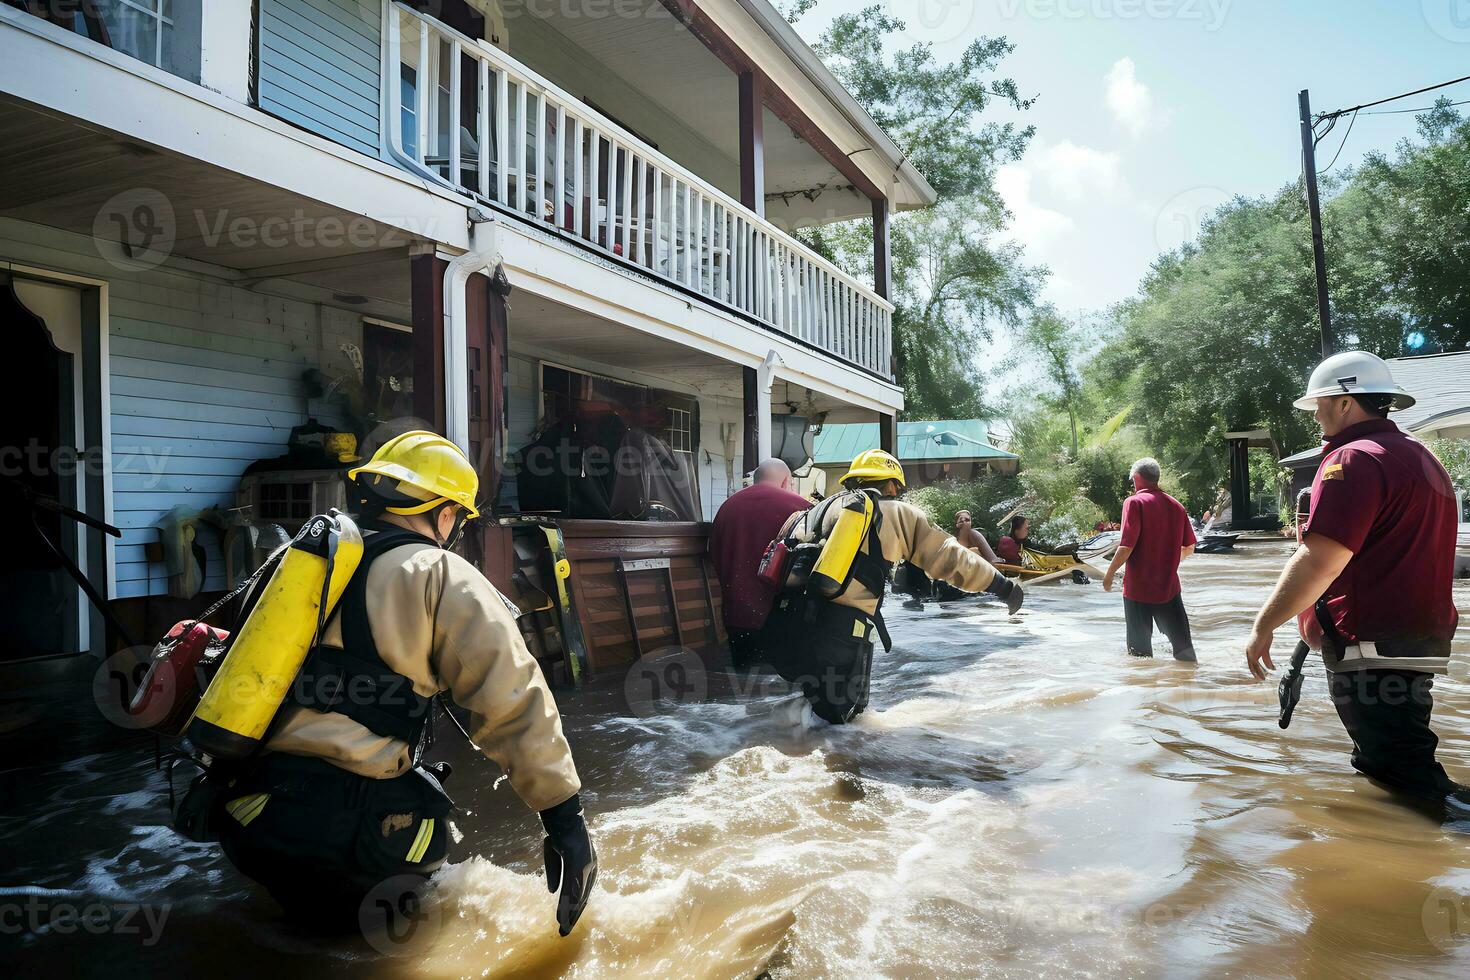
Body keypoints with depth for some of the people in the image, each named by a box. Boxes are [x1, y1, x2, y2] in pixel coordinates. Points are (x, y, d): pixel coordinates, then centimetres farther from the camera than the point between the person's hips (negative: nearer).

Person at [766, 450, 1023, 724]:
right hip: (841, 632, -5)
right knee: (840, 715, 14)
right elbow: (948, 557, 10)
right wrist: (1003, 585, 19)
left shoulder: (819, 508, 21)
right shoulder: (898, 513, 9)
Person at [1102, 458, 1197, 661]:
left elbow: (1127, 546, -18)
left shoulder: (1135, 502, -11)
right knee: (1183, 646, 12)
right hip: (1169, 587, 5)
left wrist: (1109, 574, -7)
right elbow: (1189, 547, 12)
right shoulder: (1176, 506, 6)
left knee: (1140, 648, 8)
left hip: (1139, 588, -4)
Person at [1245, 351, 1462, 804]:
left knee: (1410, 783, -7)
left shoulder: (1354, 459, -16)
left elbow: (1321, 562, -25)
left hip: (1372, 647, -11)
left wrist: (1264, 625, -17)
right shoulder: (1422, 457, 17)